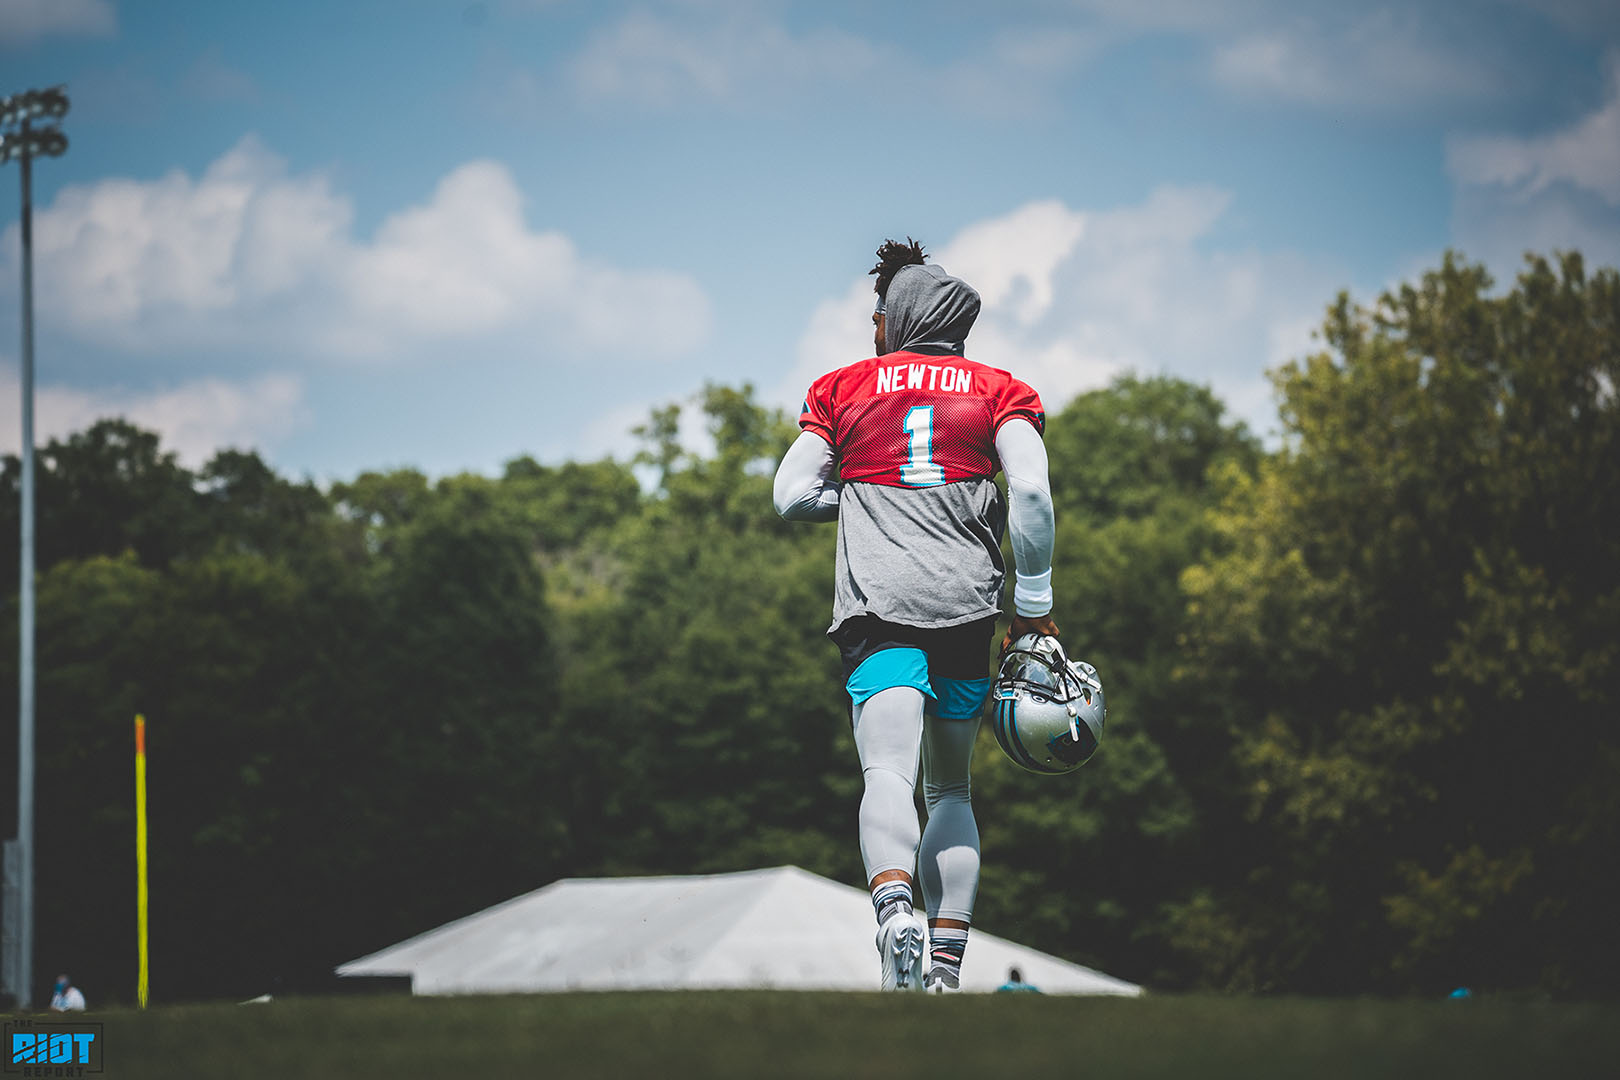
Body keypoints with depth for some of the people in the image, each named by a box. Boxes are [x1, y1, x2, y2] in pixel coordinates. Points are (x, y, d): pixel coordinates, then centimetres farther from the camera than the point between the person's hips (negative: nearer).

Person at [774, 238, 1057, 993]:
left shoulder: (842, 389, 15)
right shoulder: (998, 391, 14)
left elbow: (791, 498, 9)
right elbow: (1032, 493, -1)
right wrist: (1033, 608, 4)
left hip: (878, 602, -2)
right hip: (968, 604, 2)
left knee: (888, 774, -18)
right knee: (950, 789, 15)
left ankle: (895, 909, -46)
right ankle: (946, 964, 4)